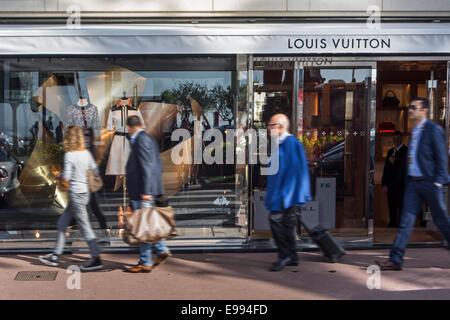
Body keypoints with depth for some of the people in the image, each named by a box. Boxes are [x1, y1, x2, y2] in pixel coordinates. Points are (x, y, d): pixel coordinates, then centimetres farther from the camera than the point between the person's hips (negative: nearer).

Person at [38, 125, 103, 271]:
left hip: (76, 193, -8)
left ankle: (96, 259, 3)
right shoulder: (86, 153, 5)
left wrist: (59, 177, 5)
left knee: (85, 227, -2)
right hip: (85, 192, 8)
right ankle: (55, 256, 24)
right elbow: (96, 172, 8)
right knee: (62, 224, 16)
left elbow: (66, 179, -16)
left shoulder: (69, 155, -15)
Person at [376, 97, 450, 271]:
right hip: (413, 182, 7)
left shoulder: (434, 129, -8)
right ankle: (395, 260, 1)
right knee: (406, 221, 1)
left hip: (430, 183, -7)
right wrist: (409, 179, 17)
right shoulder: (414, 131, 14)